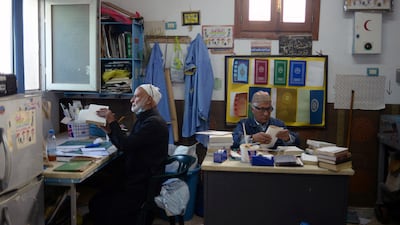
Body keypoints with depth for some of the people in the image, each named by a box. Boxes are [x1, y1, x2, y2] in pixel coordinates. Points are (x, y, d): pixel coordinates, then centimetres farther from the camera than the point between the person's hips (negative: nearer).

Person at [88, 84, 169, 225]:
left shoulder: (154, 123, -17)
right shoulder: (144, 119, 16)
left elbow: (125, 145, -23)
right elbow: (127, 146, 20)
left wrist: (112, 122, -11)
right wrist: (109, 131, 8)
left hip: (144, 185, -10)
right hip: (133, 179, 10)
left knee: (107, 212, -19)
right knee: (95, 202, 1)